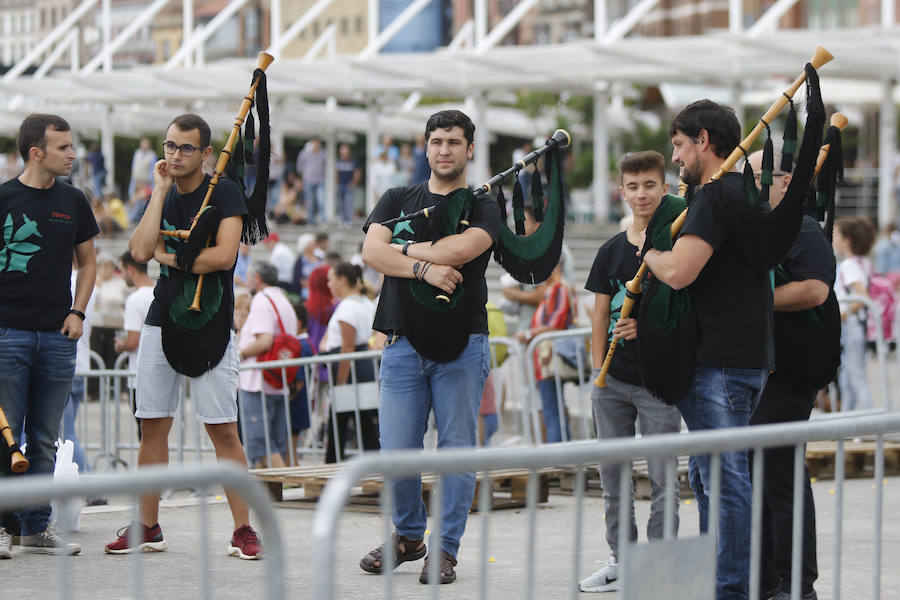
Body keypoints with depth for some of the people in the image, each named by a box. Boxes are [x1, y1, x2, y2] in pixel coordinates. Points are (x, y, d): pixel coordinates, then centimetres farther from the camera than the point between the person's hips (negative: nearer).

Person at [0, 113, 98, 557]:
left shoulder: (73, 202, 10)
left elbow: (87, 262, 20)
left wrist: (77, 312, 7)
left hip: (57, 337, 4)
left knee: (45, 439, 8)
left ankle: (36, 528, 14)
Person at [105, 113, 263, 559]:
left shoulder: (224, 193, -5)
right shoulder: (162, 197, 12)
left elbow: (223, 256, -17)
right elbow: (140, 251, -5)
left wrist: (171, 258, -6)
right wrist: (160, 191, -5)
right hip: (161, 322, 6)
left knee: (223, 430, -7)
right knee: (153, 425, 6)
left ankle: (243, 529, -3)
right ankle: (147, 528, 13)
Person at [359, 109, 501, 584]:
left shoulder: (482, 208, 5)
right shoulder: (398, 201, 14)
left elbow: (460, 248, -16)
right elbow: (372, 250, -3)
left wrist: (404, 249, -5)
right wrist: (424, 268, -17)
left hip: (462, 346, -2)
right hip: (404, 343, 2)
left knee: (456, 449, -1)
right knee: (396, 451, -1)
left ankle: (445, 549, 9)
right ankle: (408, 536, 21)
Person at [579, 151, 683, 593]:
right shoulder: (612, 251, 8)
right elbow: (601, 314, 12)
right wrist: (597, 370, 6)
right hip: (613, 379, 5)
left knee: (662, 477, -1)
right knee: (612, 473, 9)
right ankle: (621, 560, 20)